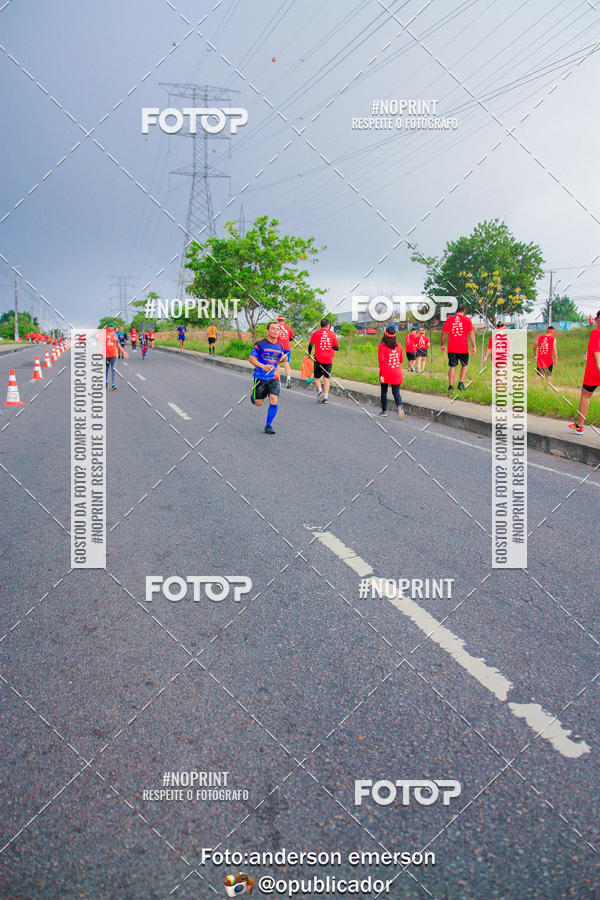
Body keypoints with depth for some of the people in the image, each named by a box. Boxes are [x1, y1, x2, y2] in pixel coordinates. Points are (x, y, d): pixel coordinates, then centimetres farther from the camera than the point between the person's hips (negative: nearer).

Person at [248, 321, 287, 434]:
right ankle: (254, 395, 44)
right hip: (260, 377, -3)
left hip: (274, 378, 3)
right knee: (258, 403, 6)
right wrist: (263, 366, -22)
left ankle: (268, 425, 5)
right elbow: (251, 358, -8)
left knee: (274, 401, -11)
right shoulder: (260, 344, -7)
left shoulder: (280, 346, 7)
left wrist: (282, 358, -1)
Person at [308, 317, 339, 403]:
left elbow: (310, 345, -8)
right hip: (329, 359, 2)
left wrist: (309, 353, 7)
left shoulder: (316, 333, 2)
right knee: (326, 378, 10)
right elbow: (337, 348, 6)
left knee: (317, 377, 10)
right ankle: (326, 396, 2)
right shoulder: (332, 333, 6)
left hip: (319, 359, -2)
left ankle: (320, 390, -15)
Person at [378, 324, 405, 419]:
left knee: (384, 392, 14)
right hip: (397, 373, 2)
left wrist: (381, 375, -12)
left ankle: (384, 410, 20)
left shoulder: (382, 346, -10)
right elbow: (401, 360, 10)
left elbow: (381, 361, -13)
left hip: (386, 373, -2)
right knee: (396, 392, 6)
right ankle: (399, 406, -21)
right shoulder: (399, 346, 2)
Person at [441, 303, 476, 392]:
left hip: (451, 348, 1)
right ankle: (461, 383, 3)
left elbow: (444, 333, 7)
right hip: (463, 348, -1)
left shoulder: (449, 319, 5)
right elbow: (471, 333, -3)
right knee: (465, 365, 16)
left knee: (452, 366, 7)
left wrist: (442, 345, 17)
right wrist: (473, 346, 1)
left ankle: (451, 386, 0)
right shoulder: (467, 319, 0)